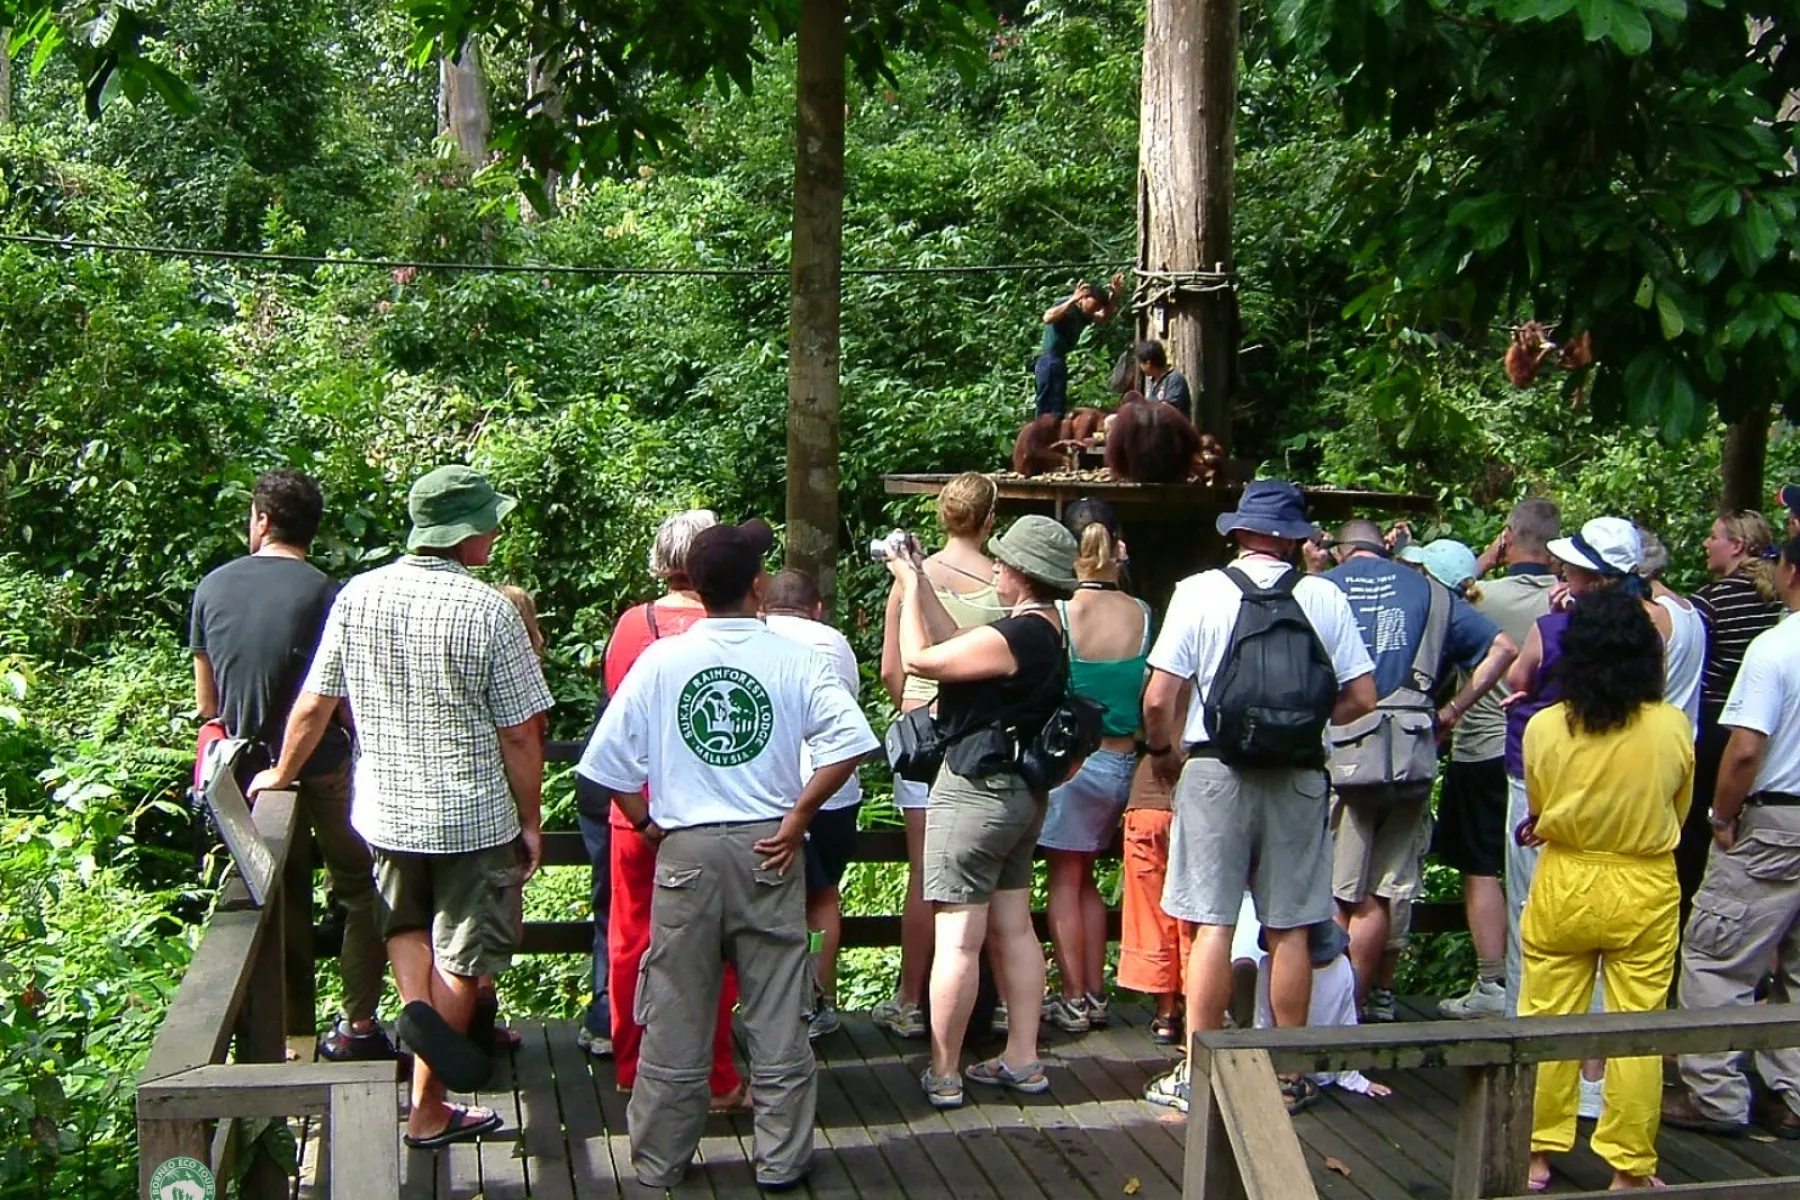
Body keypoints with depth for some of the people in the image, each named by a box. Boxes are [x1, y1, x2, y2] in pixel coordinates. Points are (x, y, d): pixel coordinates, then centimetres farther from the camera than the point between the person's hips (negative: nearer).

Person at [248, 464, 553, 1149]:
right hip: (473, 816, -4)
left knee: (406, 924, 28)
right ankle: (428, 1112, 18)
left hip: (384, 809, 4)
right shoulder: (488, 611, -16)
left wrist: (281, 776, 19)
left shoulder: (356, 597, -5)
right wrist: (531, 820, -1)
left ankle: (417, 1007, 2)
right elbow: (518, 735, -14)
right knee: (459, 956, 11)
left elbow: (312, 707, 2)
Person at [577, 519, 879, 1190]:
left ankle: (660, 1159, 20)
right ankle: (782, 1158, 17)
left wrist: (646, 823, 10)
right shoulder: (793, 660, -4)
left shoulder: (661, 661, -3)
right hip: (768, 851, 0)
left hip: (686, 851, 1)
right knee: (776, 1014, 9)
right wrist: (799, 816, -7)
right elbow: (849, 743, -15)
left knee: (677, 1015, 10)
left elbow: (609, 761, -3)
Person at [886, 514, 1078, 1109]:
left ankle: (943, 1075, 2)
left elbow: (918, 660, -17)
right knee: (1013, 929, 14)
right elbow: (958, 646, 14)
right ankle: (1023, 1060, 21)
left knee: (957, 939, -4)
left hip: (977, 789, -10)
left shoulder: (1015, 636, -22)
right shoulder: (1046, 628, 8)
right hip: (1021, 792, 10)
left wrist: (910, 587, -5)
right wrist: (919, 582, 14)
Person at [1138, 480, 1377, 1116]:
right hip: (1299, 777, 2)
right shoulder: (1325, 598, 0)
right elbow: (1362, 699, 1)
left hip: (1217, 770, -1)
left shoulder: (1199, 592, -5)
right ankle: (1288, 1075, 17)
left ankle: (1196, 1074, 6)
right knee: (1289, 929, 8)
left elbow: (1159, 699, -8)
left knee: (1212, 924, 2)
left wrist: (1164, 753, 10)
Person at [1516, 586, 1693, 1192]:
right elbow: (1679, 811, 5)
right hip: (1645, 891, 0)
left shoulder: (1544, 728, -12)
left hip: (1562, 885, 0)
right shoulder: (1673, 726, -12)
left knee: (1546, 1020, 11)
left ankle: (1537, 1155, 19)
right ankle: (1628, 1166, 16)